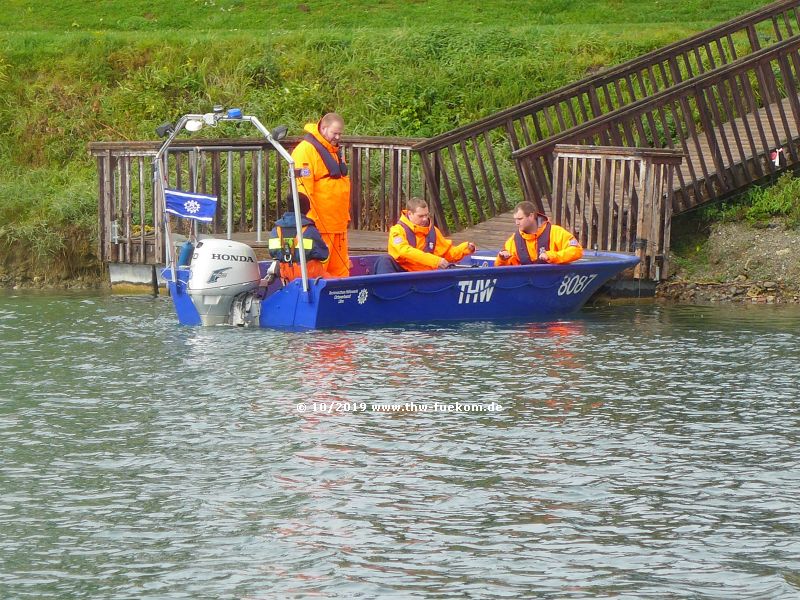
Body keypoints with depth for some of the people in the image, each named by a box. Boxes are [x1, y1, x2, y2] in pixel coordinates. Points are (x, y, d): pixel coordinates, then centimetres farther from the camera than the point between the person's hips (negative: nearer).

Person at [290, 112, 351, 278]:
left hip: (338, 224, 9)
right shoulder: (306, 150, -12)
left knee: (340, 267, 11)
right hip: (319, 225, -9)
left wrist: (345, 215, 27)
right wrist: (308, 220, -23)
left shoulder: (336, 151, 19)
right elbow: (302, 188, -19)